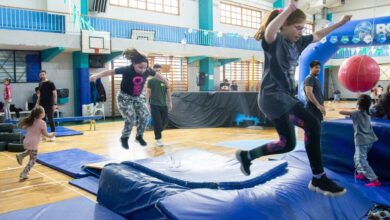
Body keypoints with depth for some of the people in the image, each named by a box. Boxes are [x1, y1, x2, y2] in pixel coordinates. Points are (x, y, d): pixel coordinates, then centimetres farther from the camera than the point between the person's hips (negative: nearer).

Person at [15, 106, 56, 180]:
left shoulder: (30, 120, 6)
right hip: (33, 143, -7)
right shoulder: (42, 123, -13)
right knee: (32, 160, 5)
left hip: (26, 141, 7)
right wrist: (51, 135, 9)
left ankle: (21, 155, 16)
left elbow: (24, 127, 18)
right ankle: (24, 174, 2)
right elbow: (45, 134, -9)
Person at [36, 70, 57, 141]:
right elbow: (39, 94, 19)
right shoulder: (40, 84, 11)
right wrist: (37, 103, 14)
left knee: (50, 120, -3)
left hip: (49, 105, -6)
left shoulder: (50, 83, -7)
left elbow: (54, 94, -10)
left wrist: (55, 104, -17)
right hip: (41, 105, 6)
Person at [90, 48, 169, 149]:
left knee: (144, 116, -3)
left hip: (138, 97, 5)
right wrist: (97, 75, -39)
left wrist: (166, 82, 19)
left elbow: (157, 75, 5)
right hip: (125, 98, -5)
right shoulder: (127, 70, -27)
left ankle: (139, 136, 20)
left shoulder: (147, 71, -15)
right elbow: (110, 71, -29)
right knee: (131, 119, -13)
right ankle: (124, 138, 11)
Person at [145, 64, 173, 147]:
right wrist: (147, 103, -6)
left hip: (163, 104, 3)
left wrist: (170, 102, 7)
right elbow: (148, 92, -1)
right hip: (154, 105, -3)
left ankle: (157, 132, 34)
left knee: (165, 122, 8)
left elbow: (168, 92, 9)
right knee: (157, 122, -5)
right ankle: (158, 139, 6)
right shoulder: (151, 81, -2)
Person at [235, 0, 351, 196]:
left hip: (285, 97, 10)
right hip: (272, 96, -10)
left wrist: (340, 23, 33)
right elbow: (269, 32, -37)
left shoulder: (297, 42, 13)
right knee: (312, 125, -21)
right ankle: (319, 179, -9)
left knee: (288, 144, 13)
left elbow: (318, 36, 30)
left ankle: (246, 156, 28)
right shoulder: (275, 40, -12)